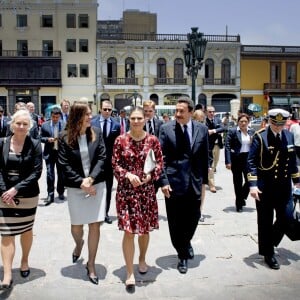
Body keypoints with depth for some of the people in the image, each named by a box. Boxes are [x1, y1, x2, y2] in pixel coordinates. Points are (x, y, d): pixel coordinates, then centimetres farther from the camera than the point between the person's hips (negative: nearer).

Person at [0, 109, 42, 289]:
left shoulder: (35, 145, -5)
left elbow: (37, 172, -10)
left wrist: (16, 189, -18)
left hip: (28, 196, 0)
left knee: (26, 230, 15)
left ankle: (25, 261, 37)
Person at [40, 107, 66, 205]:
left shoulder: (64, 125, -1)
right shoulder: (45, 125, 1)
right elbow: (41, 138, 4)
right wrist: (47, 139, -15)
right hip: (50, 153, -1)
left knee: (61, 174, 12)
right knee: (50, 174, -5)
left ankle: (61, 192, 29)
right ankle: (50, 195, 3)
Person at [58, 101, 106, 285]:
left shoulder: (97, 133, 0)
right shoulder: (65, 137, -5)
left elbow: (102, 158, -4)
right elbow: (65, 165, -7)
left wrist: (91, 178, -16)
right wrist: (81, 183, -15)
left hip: (97, 185, 1)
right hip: (76, 187, -1)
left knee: (95, 225, 3)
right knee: (76, 226, 10)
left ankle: (91, 265, 19)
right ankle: (79, 244, 47)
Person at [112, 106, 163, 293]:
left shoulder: (153, 140, -2)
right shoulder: (121, 140, -3)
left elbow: (160, 163, 2)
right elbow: (115, 165, -1)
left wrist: (150, 175, -15)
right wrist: (128, 175, -18)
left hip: (147, 190, 1)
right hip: (126, 190, -1)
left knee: (145, 229, 15)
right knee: (129, 231, -2)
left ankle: (142, 259, 42)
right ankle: (130, 273, 10)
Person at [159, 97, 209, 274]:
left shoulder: (202, 129, 4)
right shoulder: (166, 129, -4)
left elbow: (205, 156, 9)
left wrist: (204, 179, 8)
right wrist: (163, 181, -11)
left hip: (195, 182, 2)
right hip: (174, 181, -2)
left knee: (193, 217, 9)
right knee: (175, 221, 5)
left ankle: (186, 242, 41)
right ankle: (183, 255, 25)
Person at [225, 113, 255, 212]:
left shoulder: (252, 131, 8)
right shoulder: (232, 131, -4)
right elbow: (227, 147, -8)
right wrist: (228, 162, -13)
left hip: (249, 158, 3)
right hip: (236, 159, -3)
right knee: (238, 182, 5)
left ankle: (242, 197, 24)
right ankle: (239, 204, 18)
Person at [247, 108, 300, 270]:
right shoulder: (260, 136, -10)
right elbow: (252, 162, -12)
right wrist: (253, 184, -19)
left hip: (284, 186, 5)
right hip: (265, 187, -5)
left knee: (285, 218, 10)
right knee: (265, 221, 6)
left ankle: (271, 242, 37)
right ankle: (268, 253, 22)